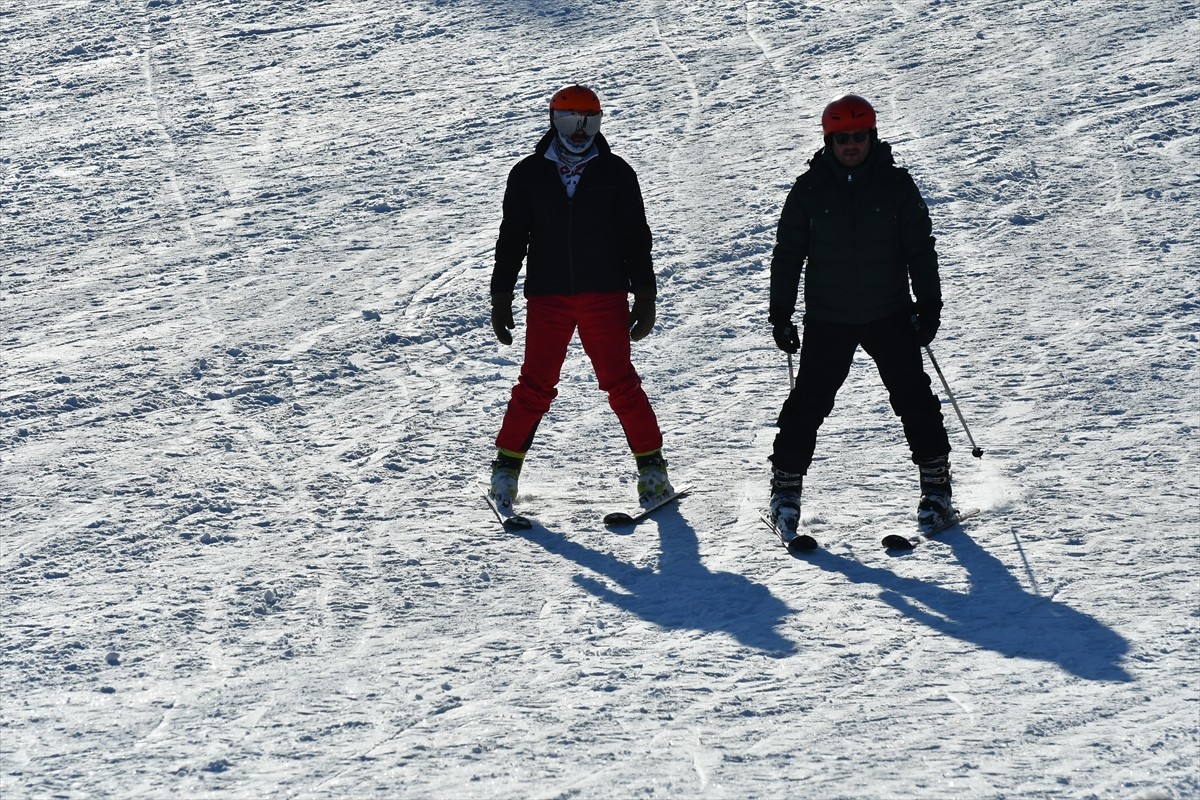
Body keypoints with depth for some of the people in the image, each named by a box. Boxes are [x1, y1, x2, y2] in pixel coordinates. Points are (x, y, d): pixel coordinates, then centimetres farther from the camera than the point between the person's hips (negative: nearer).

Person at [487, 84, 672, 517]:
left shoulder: (615, 173, 5)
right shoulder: (528, 174, 6)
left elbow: (635, 238, 7)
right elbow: (512, 239, 10)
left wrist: (645, 297, 2)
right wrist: (501, 298, 7)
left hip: (605, 295, 0)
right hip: (547, 298, 0)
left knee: (621, 383, -4)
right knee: (535, 387, -2)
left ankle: (652, 468, 5)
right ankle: (506, 469, 10)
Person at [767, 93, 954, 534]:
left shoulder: (896, 185, -2)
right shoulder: (810, 190, -2)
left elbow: (920, 249, 2)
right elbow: (787, 254, 4)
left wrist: (928, 305, -2)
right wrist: (781, 314, 1)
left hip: (889, 315, 0)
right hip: (827, 318, 0)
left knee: (913, 397, -2)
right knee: (809, 402, -1)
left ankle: (936, 485, 9)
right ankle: (786, 486, 12)